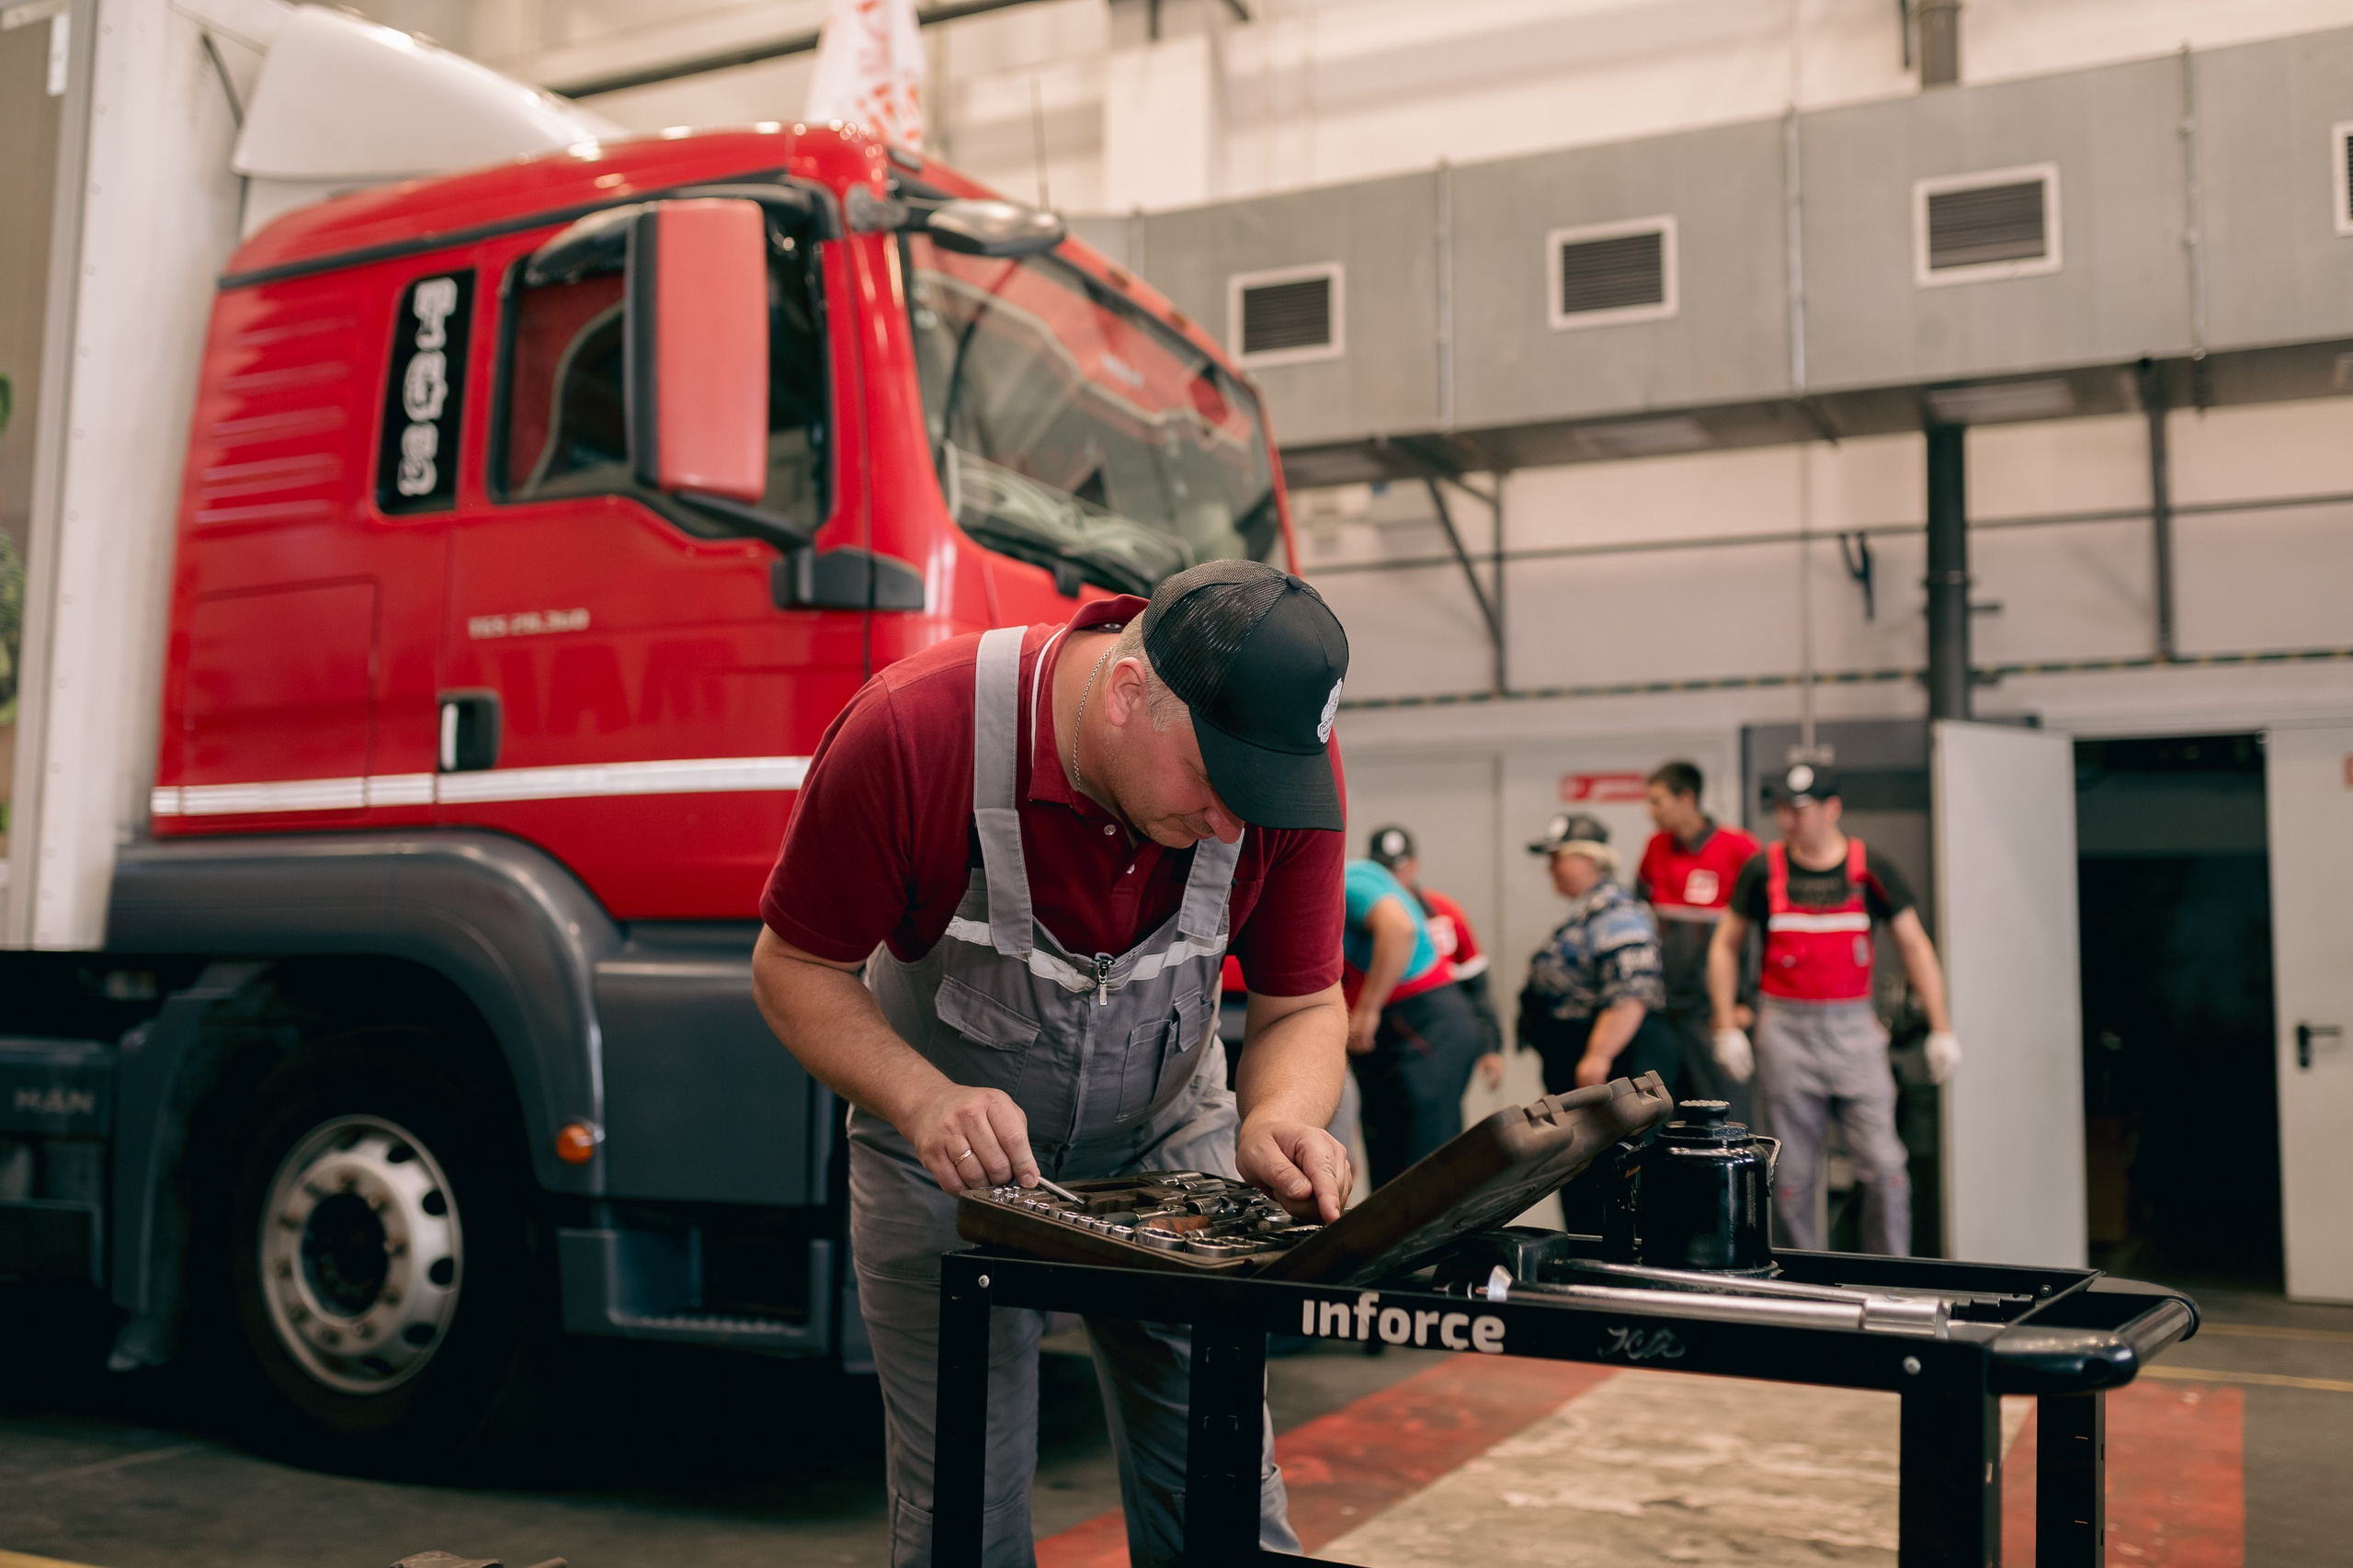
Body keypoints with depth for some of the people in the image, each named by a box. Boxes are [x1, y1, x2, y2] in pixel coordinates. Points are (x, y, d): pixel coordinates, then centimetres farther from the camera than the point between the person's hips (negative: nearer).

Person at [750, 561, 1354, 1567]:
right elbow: (793, 968, -15)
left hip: (1168, 1140, 2)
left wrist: (1279, 1123, -28)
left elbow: (1303, 1004, -7)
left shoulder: (1283, 758, -18)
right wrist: (926, 1100, -31)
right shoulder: (909, 730, -27)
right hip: (946, 1151, -2)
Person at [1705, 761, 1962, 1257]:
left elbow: (1914, 945, 7)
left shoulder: (1870, 869, 1)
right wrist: (1727, 1028, 3)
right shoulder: (1762, 869, 1)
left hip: (1853, 1027, 0)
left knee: (1884, 1165, -5)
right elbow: (1725, 945, 10)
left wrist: (1941, 1029, 4)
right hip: (1785, 1028, 0)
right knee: (1793, 1175, 4)